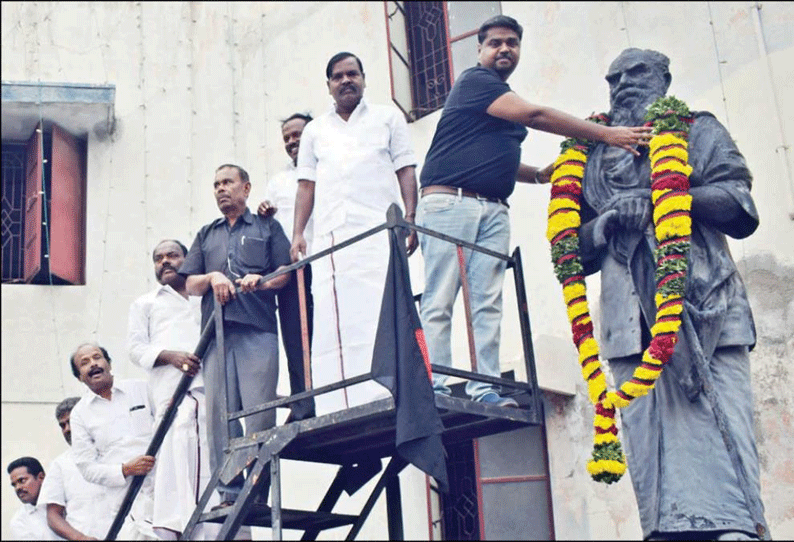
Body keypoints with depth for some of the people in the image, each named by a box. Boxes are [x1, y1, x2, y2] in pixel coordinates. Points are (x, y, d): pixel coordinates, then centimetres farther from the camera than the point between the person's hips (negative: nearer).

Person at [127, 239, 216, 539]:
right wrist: (170, 355, -7)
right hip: (173, 391, -2)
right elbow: (136, 346, 12)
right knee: (175, 458, -16)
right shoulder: (145, 304, 26)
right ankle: (169, 531, -20)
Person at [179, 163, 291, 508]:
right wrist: (212, 277, -1)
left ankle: (258, 493, -10)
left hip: (258, 329, -3)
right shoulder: (206, 235, 28)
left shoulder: (267, 227, 18)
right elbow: (190, 284, 20)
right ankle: (229, 494, -2)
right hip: (216, 331, 4)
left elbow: (286, 272, 8)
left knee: (259, 411, -12)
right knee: (219, 411, -3)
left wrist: (260, 280, -12)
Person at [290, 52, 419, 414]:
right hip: (330, 235, 2)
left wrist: (410, 218, -4)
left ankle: (382, 396, -17)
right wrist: (298, 233, 6)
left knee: (379, 309, -14)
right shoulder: (315, 130, 23)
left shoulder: (388, 118, 18)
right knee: (332, 315, -8)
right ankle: (340, 407, -10)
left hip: (378, 229, -2)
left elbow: (405, 170, 10)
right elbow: (306, 185, 18)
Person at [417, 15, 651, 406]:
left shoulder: (507, 103, 25)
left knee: (488, 304, -2)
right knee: (439, 301, -10)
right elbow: (536, 116, -13)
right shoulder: (474, 81, -2)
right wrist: (606, 135, -13)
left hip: (493, 210, 8)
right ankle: (433, 387, -12)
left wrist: (540, 175, 15)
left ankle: (485, 390, -4)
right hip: (449, 202, -8)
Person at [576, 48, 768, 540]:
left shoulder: (697, 130, 18)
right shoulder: (595, 158, 26)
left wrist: (658, 198, -9)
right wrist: (608, 219, -2)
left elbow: (741, 210, 2)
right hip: (633, 318, 3)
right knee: (653, 434, -9)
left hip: (705, 303, -2)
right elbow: (580, 253, 20)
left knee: (719, 422, -15)